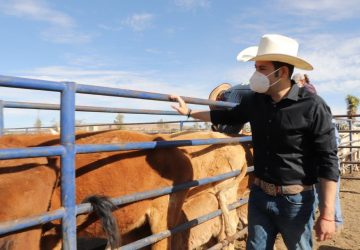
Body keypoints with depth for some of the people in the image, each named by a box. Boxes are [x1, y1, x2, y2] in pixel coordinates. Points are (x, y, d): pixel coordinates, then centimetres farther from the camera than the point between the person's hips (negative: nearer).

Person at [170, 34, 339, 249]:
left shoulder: (313, 106, -16)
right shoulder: (255, 101, 0)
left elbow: (328, 161, -15)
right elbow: (228, 117, 18)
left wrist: (327, 214, -17)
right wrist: (189, 112, 19)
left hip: (295, 201, -4)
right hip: (259, 195, 5)